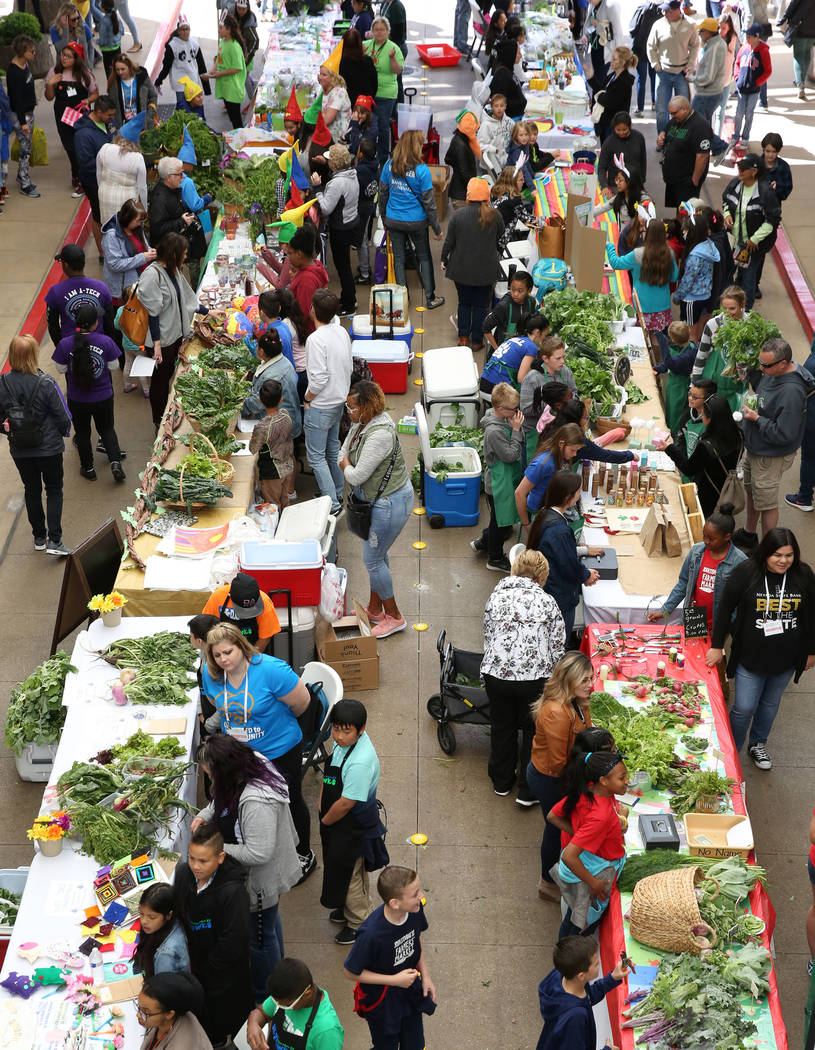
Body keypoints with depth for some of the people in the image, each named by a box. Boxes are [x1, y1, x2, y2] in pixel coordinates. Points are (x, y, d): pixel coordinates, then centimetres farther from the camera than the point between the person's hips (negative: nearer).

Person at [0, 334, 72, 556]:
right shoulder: (45, 384, -22)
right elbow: (63, 417, -15)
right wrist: (63, 432, 6)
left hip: (20, 450, 3)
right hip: (49, 447, -3)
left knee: (32, 490, 20)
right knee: (54, 490, 13)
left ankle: (39, 538, 31)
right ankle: (54, 540, 4)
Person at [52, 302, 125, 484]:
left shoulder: (65, 344, -19)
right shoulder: (106, 342, -19)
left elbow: (61, 369, -6)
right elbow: (113, 366, -6)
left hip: (77, 401, 0)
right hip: (103, 398, 0)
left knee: (82, 433, 21)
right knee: (107, 429, 22)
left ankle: (88, 469, 34)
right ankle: (115, 462, 4)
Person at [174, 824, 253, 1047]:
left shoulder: (233, 892, -31)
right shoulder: (183, 873, -12)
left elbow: (232, 945, -25)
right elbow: (178, 914, 5)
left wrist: (203, 968, -14)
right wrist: (187, 958, 0)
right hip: (195, 964, 5)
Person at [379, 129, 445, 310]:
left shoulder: (389, 166, -5)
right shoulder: (421, 170, -17)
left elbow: (382, 194, 3)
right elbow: (428, 202, -13)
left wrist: (384, 220, 17)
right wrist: (437, 229, -4)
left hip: (394, 220, 3)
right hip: (416, 221, -3)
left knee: (398, 259, 13)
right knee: (424, 258, 14)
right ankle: (430, 298, 19)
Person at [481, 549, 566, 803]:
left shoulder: (496, 596, 7)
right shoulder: (547, 601, 0)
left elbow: (488, 638, 12)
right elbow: (558, 647, 0)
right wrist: (550, 679, 13)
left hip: (496, 674, 3)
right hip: (535, 676, -3)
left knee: (502, 727, 22)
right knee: (534, 730, 15)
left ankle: (502, 782, 39)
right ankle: (528, 791, 18)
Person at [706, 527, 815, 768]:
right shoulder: (746, 572, -16)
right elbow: (725, 609, -8)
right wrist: (717, 646, -5)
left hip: (786, 658, 3)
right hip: (750, 656, -3)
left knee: (770, 703, 21)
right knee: (744, 707, 0)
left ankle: (758, 744, 44)